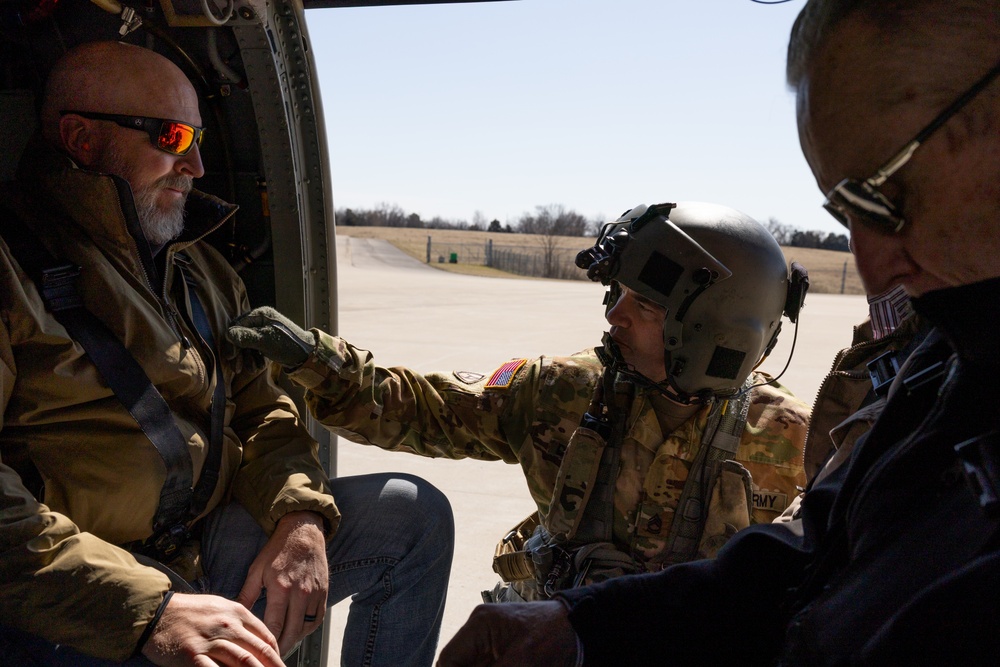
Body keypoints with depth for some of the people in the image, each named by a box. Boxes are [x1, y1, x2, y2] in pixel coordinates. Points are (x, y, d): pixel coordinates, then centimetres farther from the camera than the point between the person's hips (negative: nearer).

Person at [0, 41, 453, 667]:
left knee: (414, 514, 8)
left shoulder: (203, 269, 15)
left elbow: (259, 405, 16)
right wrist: (149, 609, -28)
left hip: (199, 548, 8)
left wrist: (301, 516, -4)